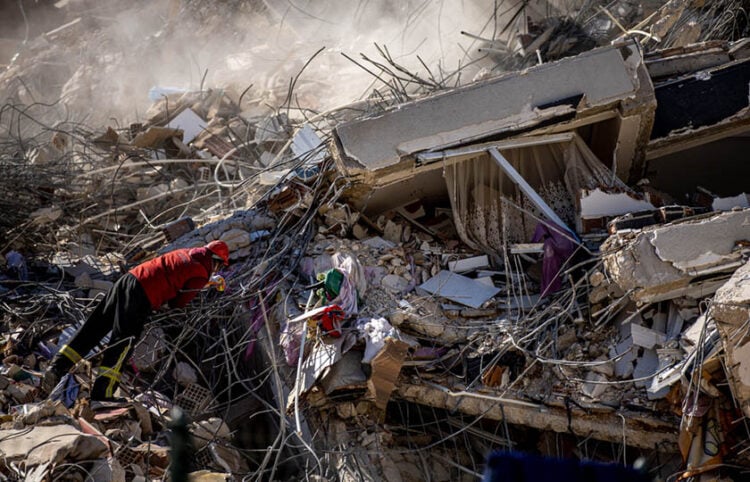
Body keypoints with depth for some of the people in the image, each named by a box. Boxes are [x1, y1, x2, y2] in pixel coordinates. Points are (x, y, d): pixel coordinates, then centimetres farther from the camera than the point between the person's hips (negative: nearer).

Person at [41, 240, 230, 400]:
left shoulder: (187, 253, 23)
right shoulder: (201, 275, 1)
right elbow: (178, 303, 3)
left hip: (128, 278, 8)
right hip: (142, 296, -8)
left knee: (93, 327, 7)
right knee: (123, 342, -8)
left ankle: (57, 367, 1)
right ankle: (101, 394, -14)